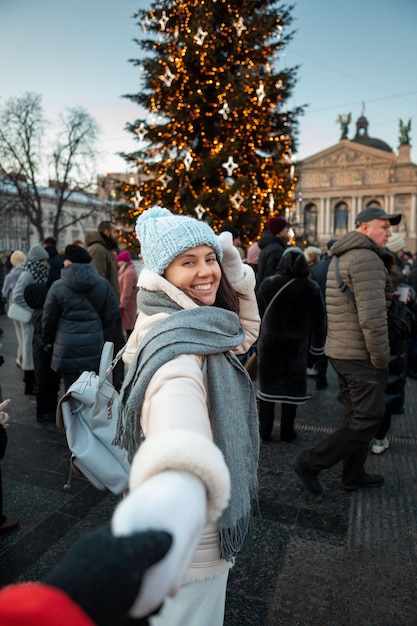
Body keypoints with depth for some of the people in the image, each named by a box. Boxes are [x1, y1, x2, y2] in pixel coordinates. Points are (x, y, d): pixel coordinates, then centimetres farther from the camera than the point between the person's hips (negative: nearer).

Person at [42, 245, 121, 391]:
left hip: (67, 348, -2)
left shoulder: (57, 287, -7)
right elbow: (111, 315, 2)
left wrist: (48, 341, 18)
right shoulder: (103, 284, -2)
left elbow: (48, 319, 1)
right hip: (94, 346, 2)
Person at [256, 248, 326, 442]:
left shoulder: (268, 284, -5)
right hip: (296, 345, 0)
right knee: (291, 386, 10)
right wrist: (317, 346, 9)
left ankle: (264, 430, 19)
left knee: (268, 384, 11)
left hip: (269, 344, 1)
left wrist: (257, 338, 11)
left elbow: (257, 314, 0)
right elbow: (318, 320, 0)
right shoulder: (311, 288, -4)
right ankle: (287, 431, 18)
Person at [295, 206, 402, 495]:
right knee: (368, 420, 0)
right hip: (362, 355, -10)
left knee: (357, 416, 19)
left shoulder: (341, 258, 14)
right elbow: (372, 317, -24)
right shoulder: (366, 258, -17)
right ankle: (311, 463, 6)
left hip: (340, 351, 10)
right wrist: (381, 359, -15)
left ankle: (354, 475, 32)